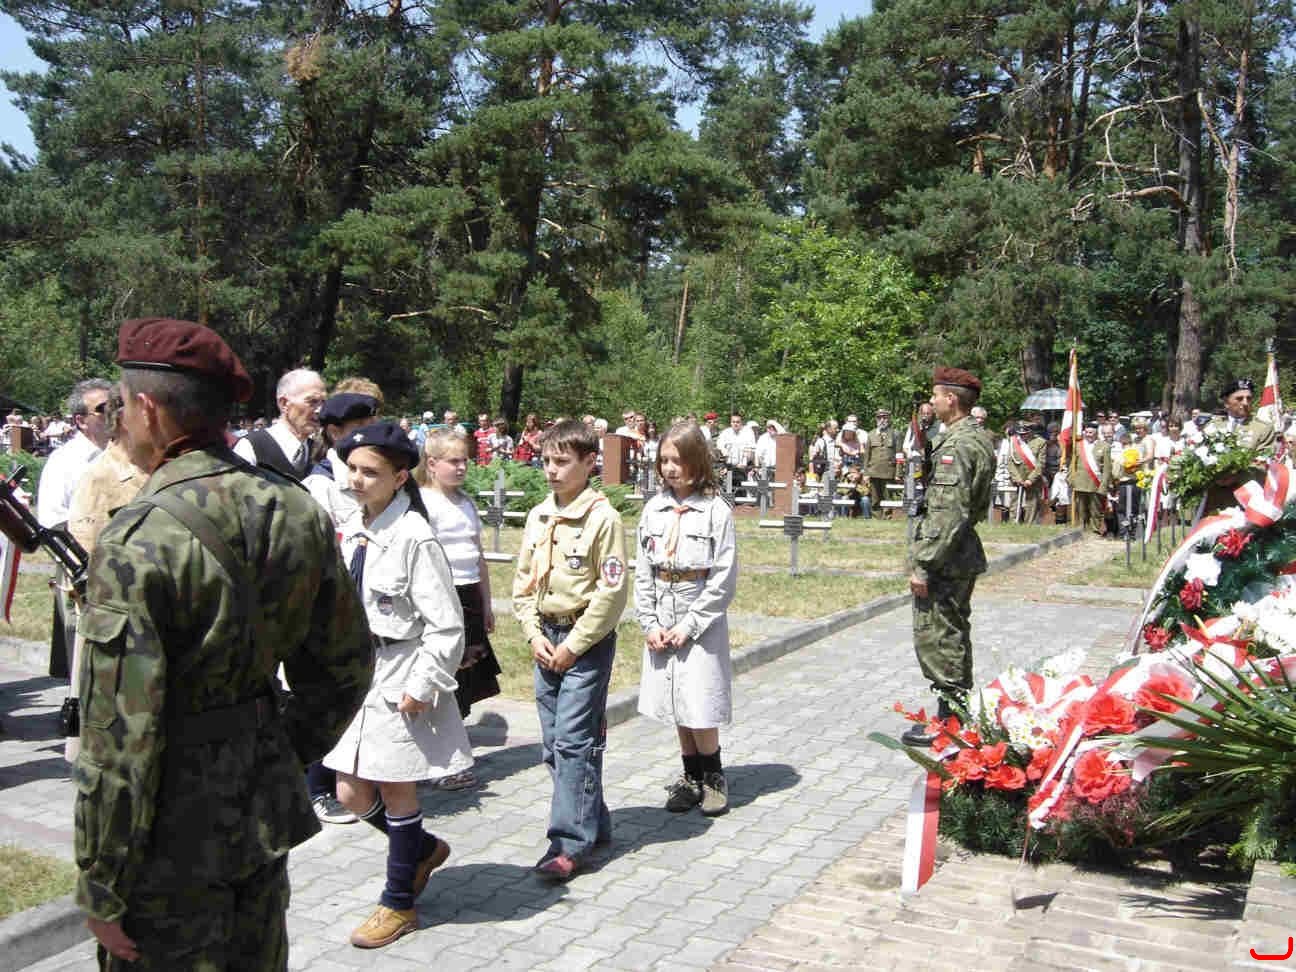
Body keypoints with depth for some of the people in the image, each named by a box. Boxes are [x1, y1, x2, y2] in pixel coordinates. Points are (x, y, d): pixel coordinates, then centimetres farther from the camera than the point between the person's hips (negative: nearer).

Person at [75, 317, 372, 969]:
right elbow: (344, 664, 7)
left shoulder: (139, 538, -21)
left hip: (172, 837, -6)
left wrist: (103, 890, -12)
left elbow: (120, 737, -21)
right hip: (266, 811, 7)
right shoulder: (297, 512, -1)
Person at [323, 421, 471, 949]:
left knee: (395, 790, 6)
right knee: (351, 793, 12)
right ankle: (424, 849, 39)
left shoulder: (413, 535, -17)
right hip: (356, 669, 8)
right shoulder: (351, 530, 6)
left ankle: (399, 903, 25)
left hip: (399, 677, -8)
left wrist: (423, 685, -18)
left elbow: (445, 624, -17)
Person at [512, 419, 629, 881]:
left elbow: (612, 592, -14)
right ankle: (593, 822, 26)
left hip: (588, 641, -7)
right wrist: (534, 634, 1)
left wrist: (573, 646, -13)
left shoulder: (602, 517, -13)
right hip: (547, 639, 7)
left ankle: (570, 842, 0)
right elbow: (523, 581, 13)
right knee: (554, 743, 11)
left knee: (573, 740, -7)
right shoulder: (538, 516, 7)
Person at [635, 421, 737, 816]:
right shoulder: (653, 510, 5)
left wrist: (689, 625, -13)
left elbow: (724, 578, -10)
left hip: (702, 623, -4)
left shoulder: (716, 511, -8)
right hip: (662, 624, 5)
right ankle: (691, 778, 26)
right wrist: (650, 623, -3)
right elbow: (642, 572, 7)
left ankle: (714, 778, 17)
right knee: (675, 708, 11)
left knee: (699, 709, -4)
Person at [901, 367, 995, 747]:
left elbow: (949, 514, -25)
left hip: (945, 560, -11)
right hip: (963, 557, 11)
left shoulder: (956, 445, -20)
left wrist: (923, 566, -22)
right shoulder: (978, 439, 11)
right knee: (954, 637, 19)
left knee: (935, 640, -2)